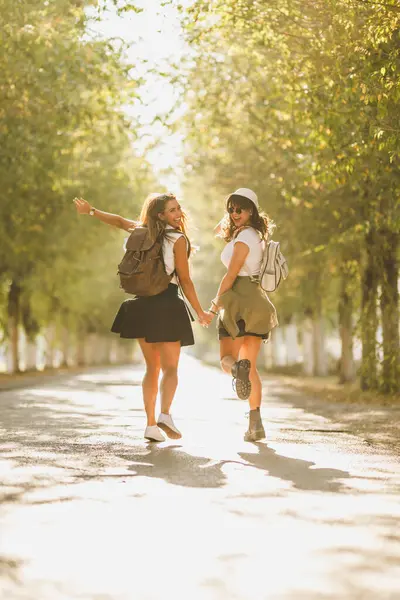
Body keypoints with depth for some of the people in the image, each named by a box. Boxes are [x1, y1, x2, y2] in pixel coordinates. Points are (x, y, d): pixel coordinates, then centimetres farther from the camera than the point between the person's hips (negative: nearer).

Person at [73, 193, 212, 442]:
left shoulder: (144, 232, 10)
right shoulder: (178, 240, -7)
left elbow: (119, 221, 26)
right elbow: (185, 280, -6)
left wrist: (91, 211, 42)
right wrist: (200, 312, 0)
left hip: (142, 304, 6)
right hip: (166, 303, -6)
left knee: (152, 368, 13)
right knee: (170, 367, -3)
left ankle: (151, 424, 4)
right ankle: (165, 414, -26)